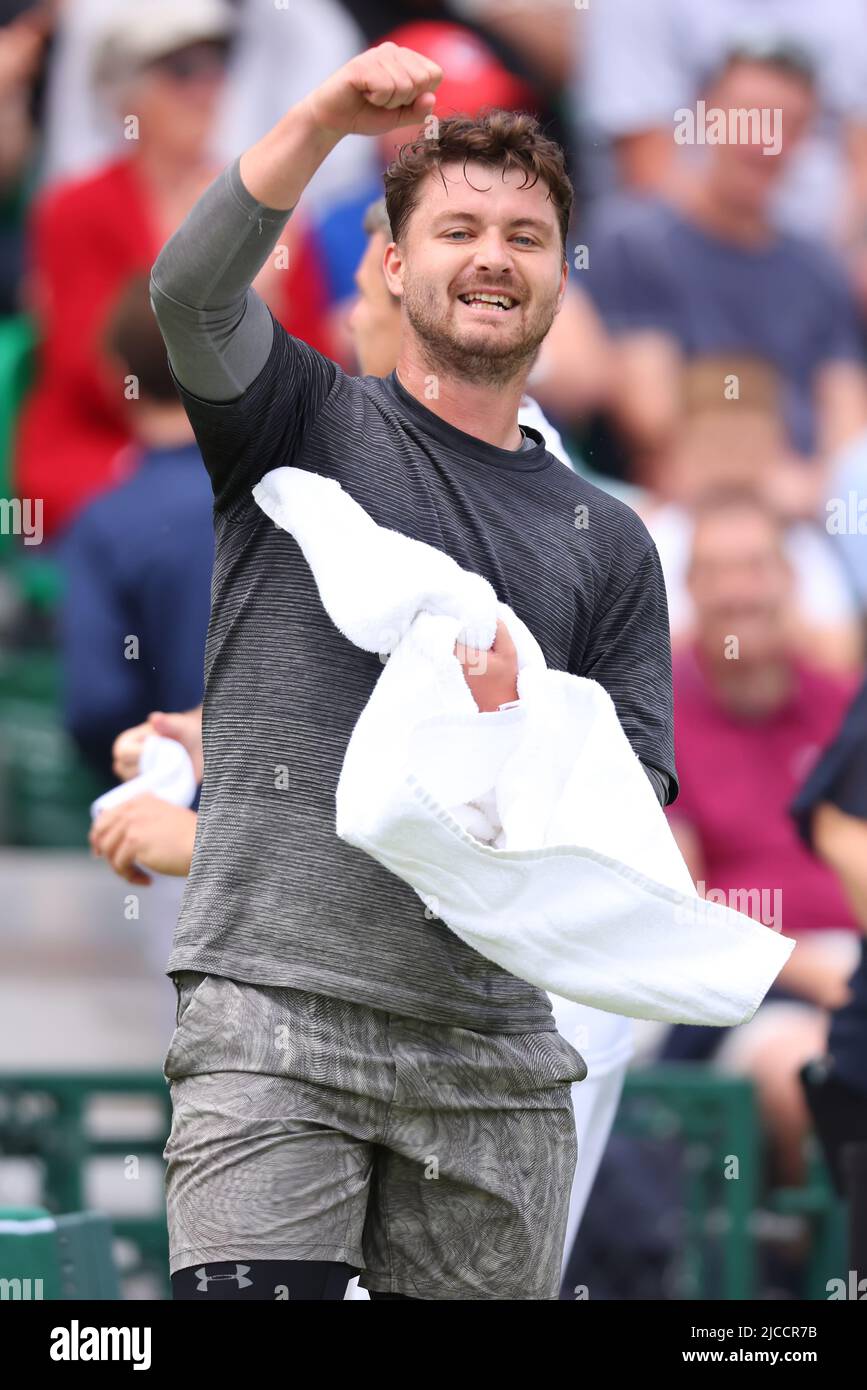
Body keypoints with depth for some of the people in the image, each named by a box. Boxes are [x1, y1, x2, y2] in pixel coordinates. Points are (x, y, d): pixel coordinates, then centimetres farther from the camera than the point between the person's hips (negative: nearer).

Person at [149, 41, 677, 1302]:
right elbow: (193, 294, -12)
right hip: (276, 1014, -3)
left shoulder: (607, 543, 17)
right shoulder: (312, 425, 9)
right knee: (247, 1295, -17)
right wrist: (325, 121, -25)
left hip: (494, 1044, 4)